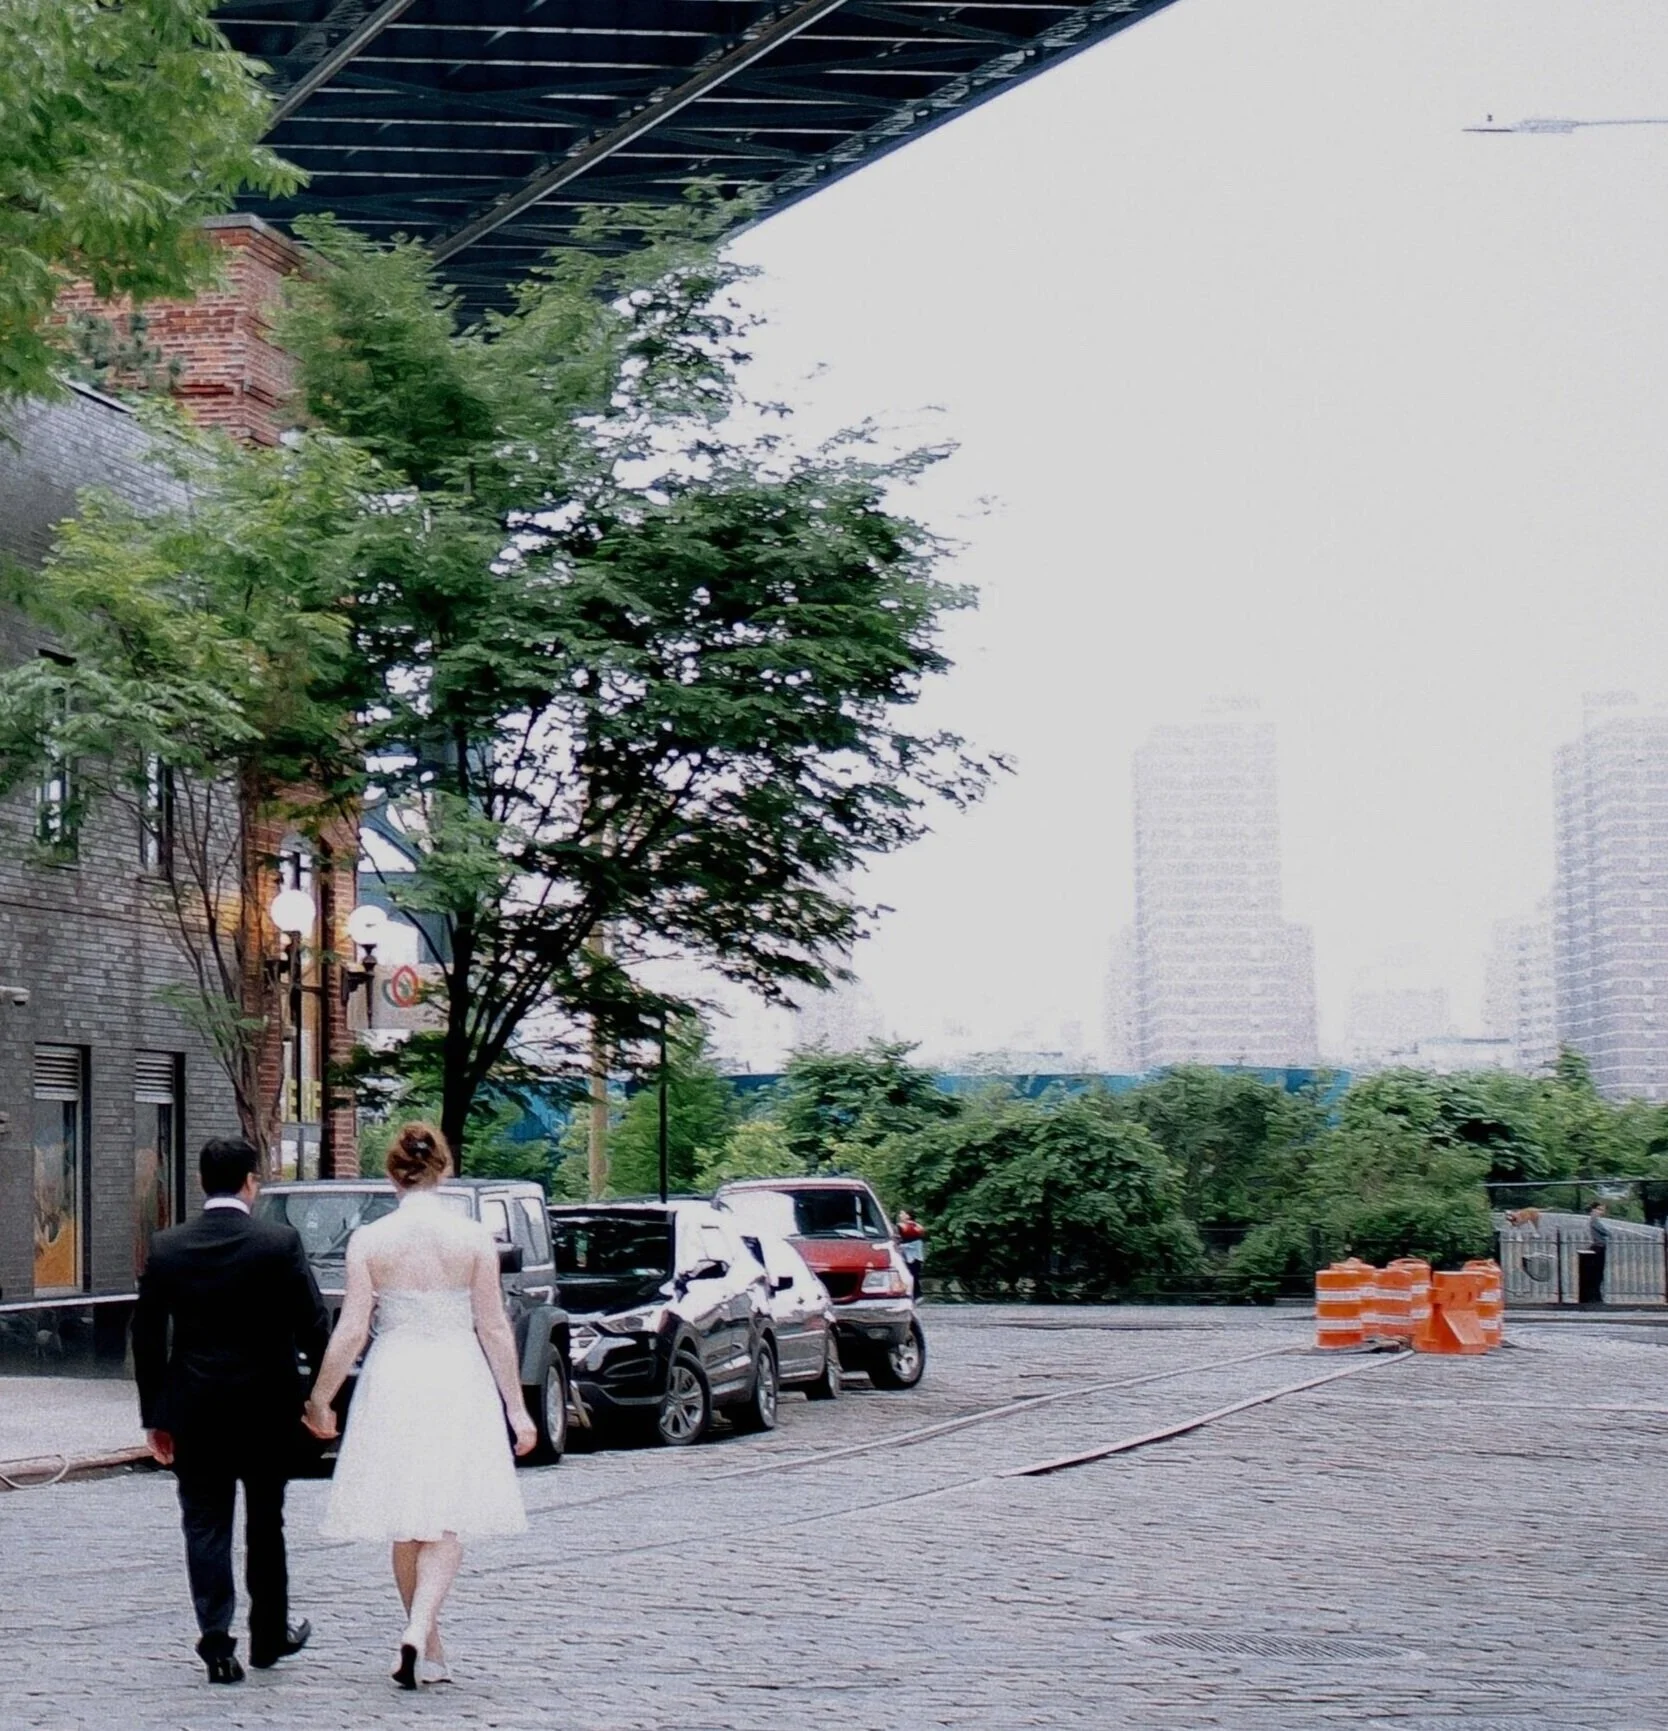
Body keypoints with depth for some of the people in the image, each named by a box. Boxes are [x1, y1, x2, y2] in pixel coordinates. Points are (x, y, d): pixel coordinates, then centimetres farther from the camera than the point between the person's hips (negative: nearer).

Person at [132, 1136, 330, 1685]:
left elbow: (146, 1337, 3)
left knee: (205, 1526, 6)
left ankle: (217, 1640, -4)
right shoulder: (280, 1243, -9)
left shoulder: (166, 1249, -1)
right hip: (268, 1410, -1)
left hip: (195, 1412, 1)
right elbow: (313, 1326, -8)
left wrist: (154, 1417, 10)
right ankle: (269, 1636, 26)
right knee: (265, 1524, 15)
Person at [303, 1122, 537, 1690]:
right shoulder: (474, 1238, -5)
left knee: (405, 1526, 13)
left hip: (392, 1386, 1)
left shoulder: (368, 1240, -5)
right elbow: (494, 1329, -3)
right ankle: (419, 1632, -19)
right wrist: (516, 1407, 3)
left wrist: (319, 1400, 5)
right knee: (446, 1524, 2)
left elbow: (350, 1332, -7)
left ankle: (429, 1652, 21)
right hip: (458, 1385, -1)